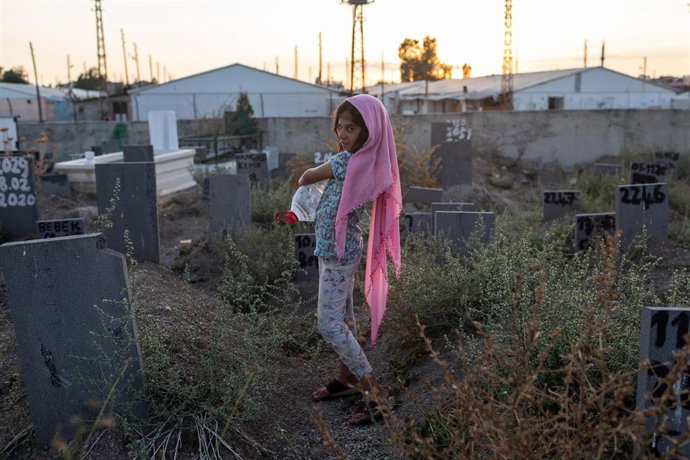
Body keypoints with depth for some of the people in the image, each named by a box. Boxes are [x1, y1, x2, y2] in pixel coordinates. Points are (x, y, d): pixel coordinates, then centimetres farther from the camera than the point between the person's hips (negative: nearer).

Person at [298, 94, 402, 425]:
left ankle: (375, 391, -1)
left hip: (336, 252, -9)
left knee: (329, 324, -6)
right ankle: (349, 377, 34)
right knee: (343, 316, 18)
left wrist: (305, 178, 11)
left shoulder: (346, 161, -22)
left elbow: (308, 176, -9)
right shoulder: (369, 163, 3)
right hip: (341, 248, 9)